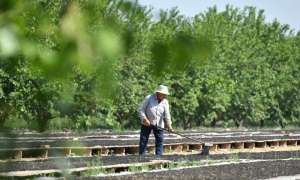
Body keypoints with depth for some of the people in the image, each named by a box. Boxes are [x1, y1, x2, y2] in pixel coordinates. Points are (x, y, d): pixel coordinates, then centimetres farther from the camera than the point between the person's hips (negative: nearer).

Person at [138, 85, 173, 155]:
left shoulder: (165, 102, 0)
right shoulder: (148, 98, -8)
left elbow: (167, 114, -8)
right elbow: (141, 109, -7)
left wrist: (169, 125, -21)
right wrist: (145, 119, -19)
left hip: (159, 125, 2)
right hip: (147, 123, -2)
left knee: (160, 140, -3)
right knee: (143, 140, 1)